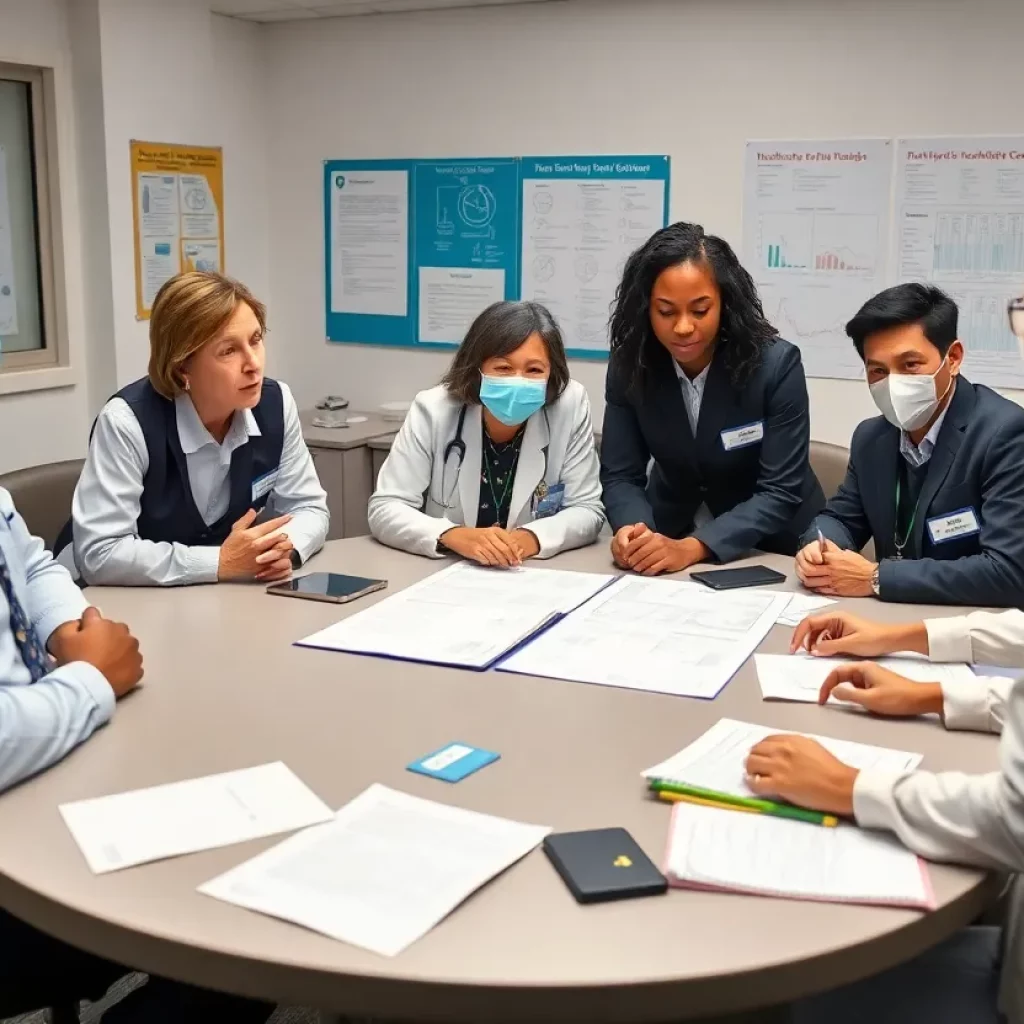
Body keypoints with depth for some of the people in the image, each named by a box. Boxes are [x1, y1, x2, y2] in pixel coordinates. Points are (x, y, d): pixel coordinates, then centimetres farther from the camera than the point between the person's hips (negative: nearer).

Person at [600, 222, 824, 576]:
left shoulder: (776, 364, -18)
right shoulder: (629, 366, -10)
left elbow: (780, 491, -20)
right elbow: (620, 476, -7)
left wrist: (692, 548, -32)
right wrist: (633, 530, -28)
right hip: (670, 533, 1)